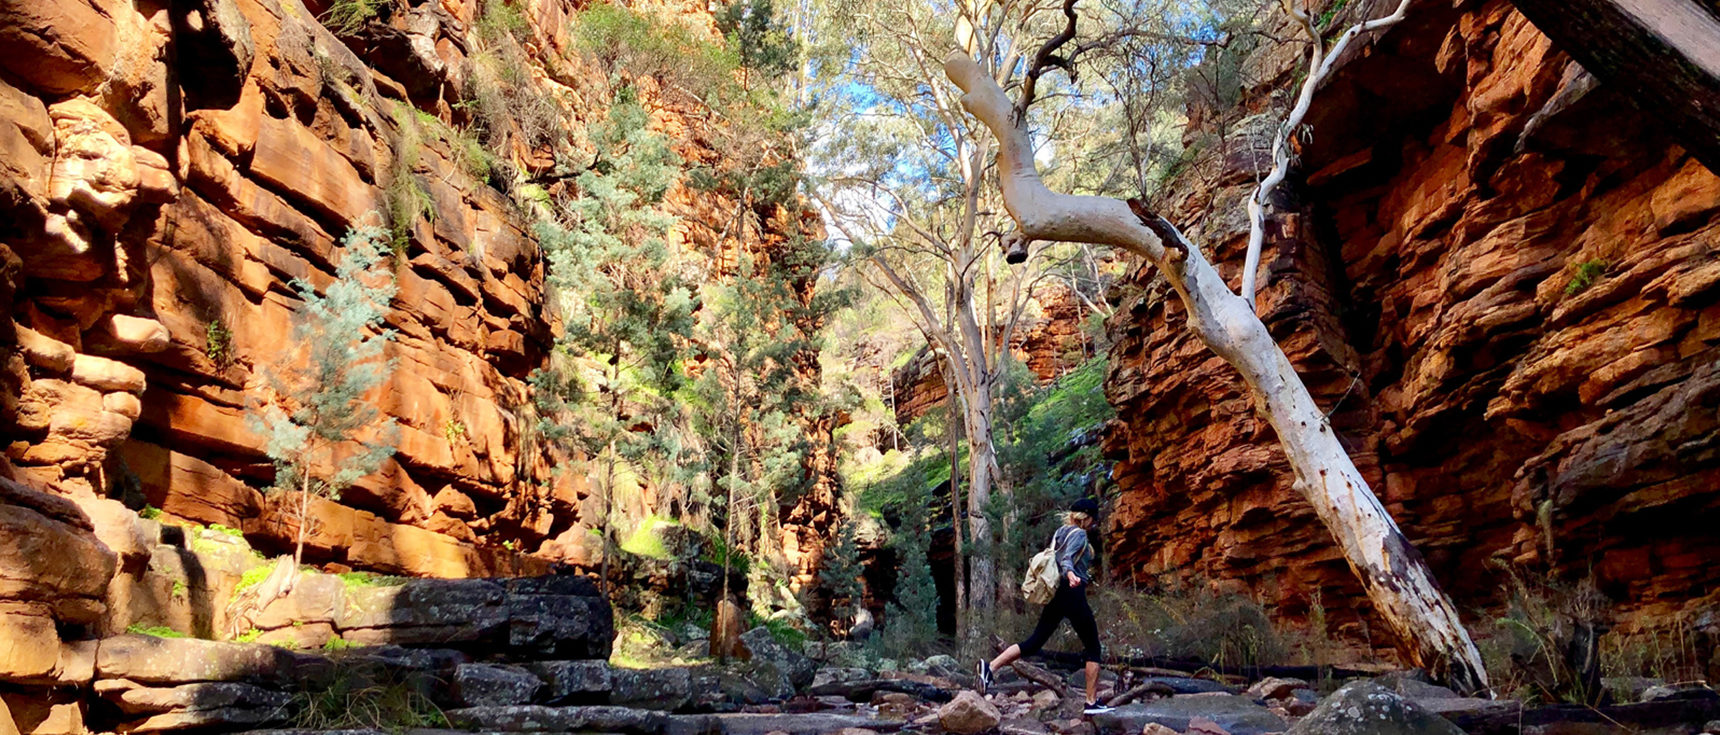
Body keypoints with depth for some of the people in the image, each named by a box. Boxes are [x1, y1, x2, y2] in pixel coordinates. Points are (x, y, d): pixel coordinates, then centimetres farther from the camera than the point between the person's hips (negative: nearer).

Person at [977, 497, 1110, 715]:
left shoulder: (1060, 532, 16)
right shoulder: (1079, 534, -8)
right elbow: (1067, 558, -26)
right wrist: (1071, 574, -47)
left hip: (1056, 594, 8)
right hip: (1073, 594, -8)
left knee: (1034, 642, 5)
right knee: (1092, 648, 4)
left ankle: (990, 666, -10)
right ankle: (1092, 702, 5)